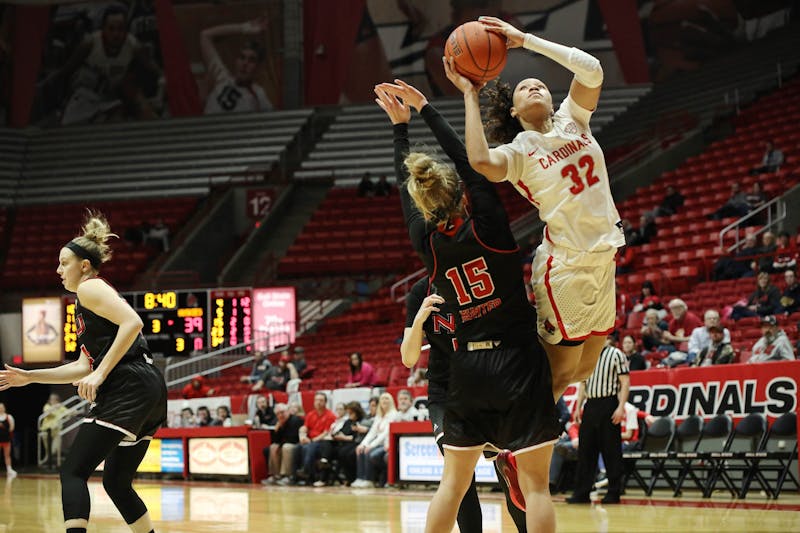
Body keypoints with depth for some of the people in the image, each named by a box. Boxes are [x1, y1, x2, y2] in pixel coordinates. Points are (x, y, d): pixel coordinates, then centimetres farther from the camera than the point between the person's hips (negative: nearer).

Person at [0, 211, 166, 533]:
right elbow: (84, 367, 28)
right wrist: (30, 377, 24)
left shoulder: (90, 288, -1)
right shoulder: (89, 306, 28)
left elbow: (132, 323, -17)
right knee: (116, 482, 17)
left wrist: (100, 374, -19)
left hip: (128, 389, -10)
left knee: (73, 472, -12)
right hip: (149, 395, 10)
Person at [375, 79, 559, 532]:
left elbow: (407, 189, 15)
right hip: (518, 360, -4)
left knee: (454, 482, 12)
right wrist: (425, 109, 8)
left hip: (468, 367, 4)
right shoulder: (487, 226, -10)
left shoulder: (427, 242, -1)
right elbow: (466, 158, -1)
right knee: (535, 483, -4)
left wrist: (400, 125, 25)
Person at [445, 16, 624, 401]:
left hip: (603, 258, 6)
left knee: (584, 369, 15)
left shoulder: (572, 119, 8)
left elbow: (591, 69, -10)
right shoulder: (518, 152, -7)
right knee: (560, 371, -5)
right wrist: (469, 96, -22)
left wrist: (525, 40, -12)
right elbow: (481, 161, -32)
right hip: (564, 264, -6)